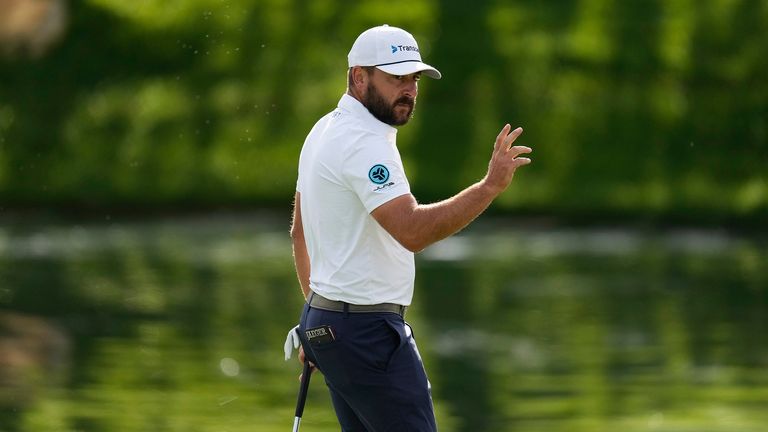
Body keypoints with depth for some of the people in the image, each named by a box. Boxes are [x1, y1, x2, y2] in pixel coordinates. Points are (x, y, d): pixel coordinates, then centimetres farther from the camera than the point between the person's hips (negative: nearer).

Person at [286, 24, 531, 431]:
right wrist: (490, 185, -33)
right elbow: (411, 230, -31)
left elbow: (300, 230, 24)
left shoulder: (326, 131, 15)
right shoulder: (364, 142, -18)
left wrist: (317, 310, 29)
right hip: (366, 332, -10)